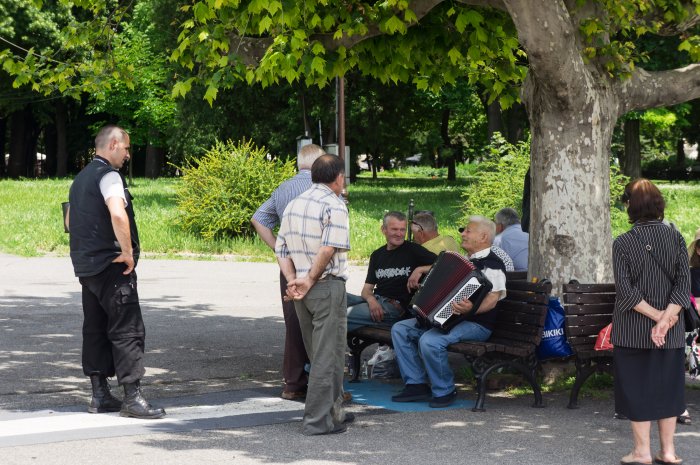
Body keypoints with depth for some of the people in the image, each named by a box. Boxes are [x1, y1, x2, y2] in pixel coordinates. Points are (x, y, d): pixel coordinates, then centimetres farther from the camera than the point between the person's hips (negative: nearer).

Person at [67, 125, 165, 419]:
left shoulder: (80, 179, 18)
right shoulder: (108, 175, -12)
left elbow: (70, 220, 30)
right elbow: (118, 214, -28)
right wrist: (128, 251, -18)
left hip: (86, 266, 10)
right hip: (111, 267, -10)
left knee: (95, 329, 12)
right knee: (127, 330, -8)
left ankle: (100, 395, 16)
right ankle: (133, 398, -10)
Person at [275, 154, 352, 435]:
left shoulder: (293, 205, 14)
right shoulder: (334, 207, -11)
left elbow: (281, 249, 10)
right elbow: (329, 249, -22)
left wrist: (292, 281, 0)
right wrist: (310, 279, -13)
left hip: (301, 291, 8)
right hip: (328, 287, -8)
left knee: (319, 355, 17)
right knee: (328, 356, -3)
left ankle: (332, 411, 27)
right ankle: (318, 420, -4)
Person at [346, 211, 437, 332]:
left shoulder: (413, 250, 3)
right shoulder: (377, 255, 19)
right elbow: (367, 288, 14)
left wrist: (420, 270, -19)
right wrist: (371, 299, -9)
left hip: (397, 307, -6)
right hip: (375, 301, 6)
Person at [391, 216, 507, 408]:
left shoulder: (492, 264, -10)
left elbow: (492, 300, -23)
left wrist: (471, 309, -42)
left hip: (476, 324, -10)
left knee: (430, 341, -34)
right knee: (400, 329, -1)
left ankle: (444, 391, -14)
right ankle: (416, 384, -4)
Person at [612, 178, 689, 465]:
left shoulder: (623, 243, -8)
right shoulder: (675, 238, -2)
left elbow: (625, 290, -15)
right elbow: (684, 283, -10)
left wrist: (656, 315, -13)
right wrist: (666, 318, -16)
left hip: (633, 330, -3)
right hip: (671, 334, 3)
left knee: (637, 387, 6)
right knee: (668, 386, 12)